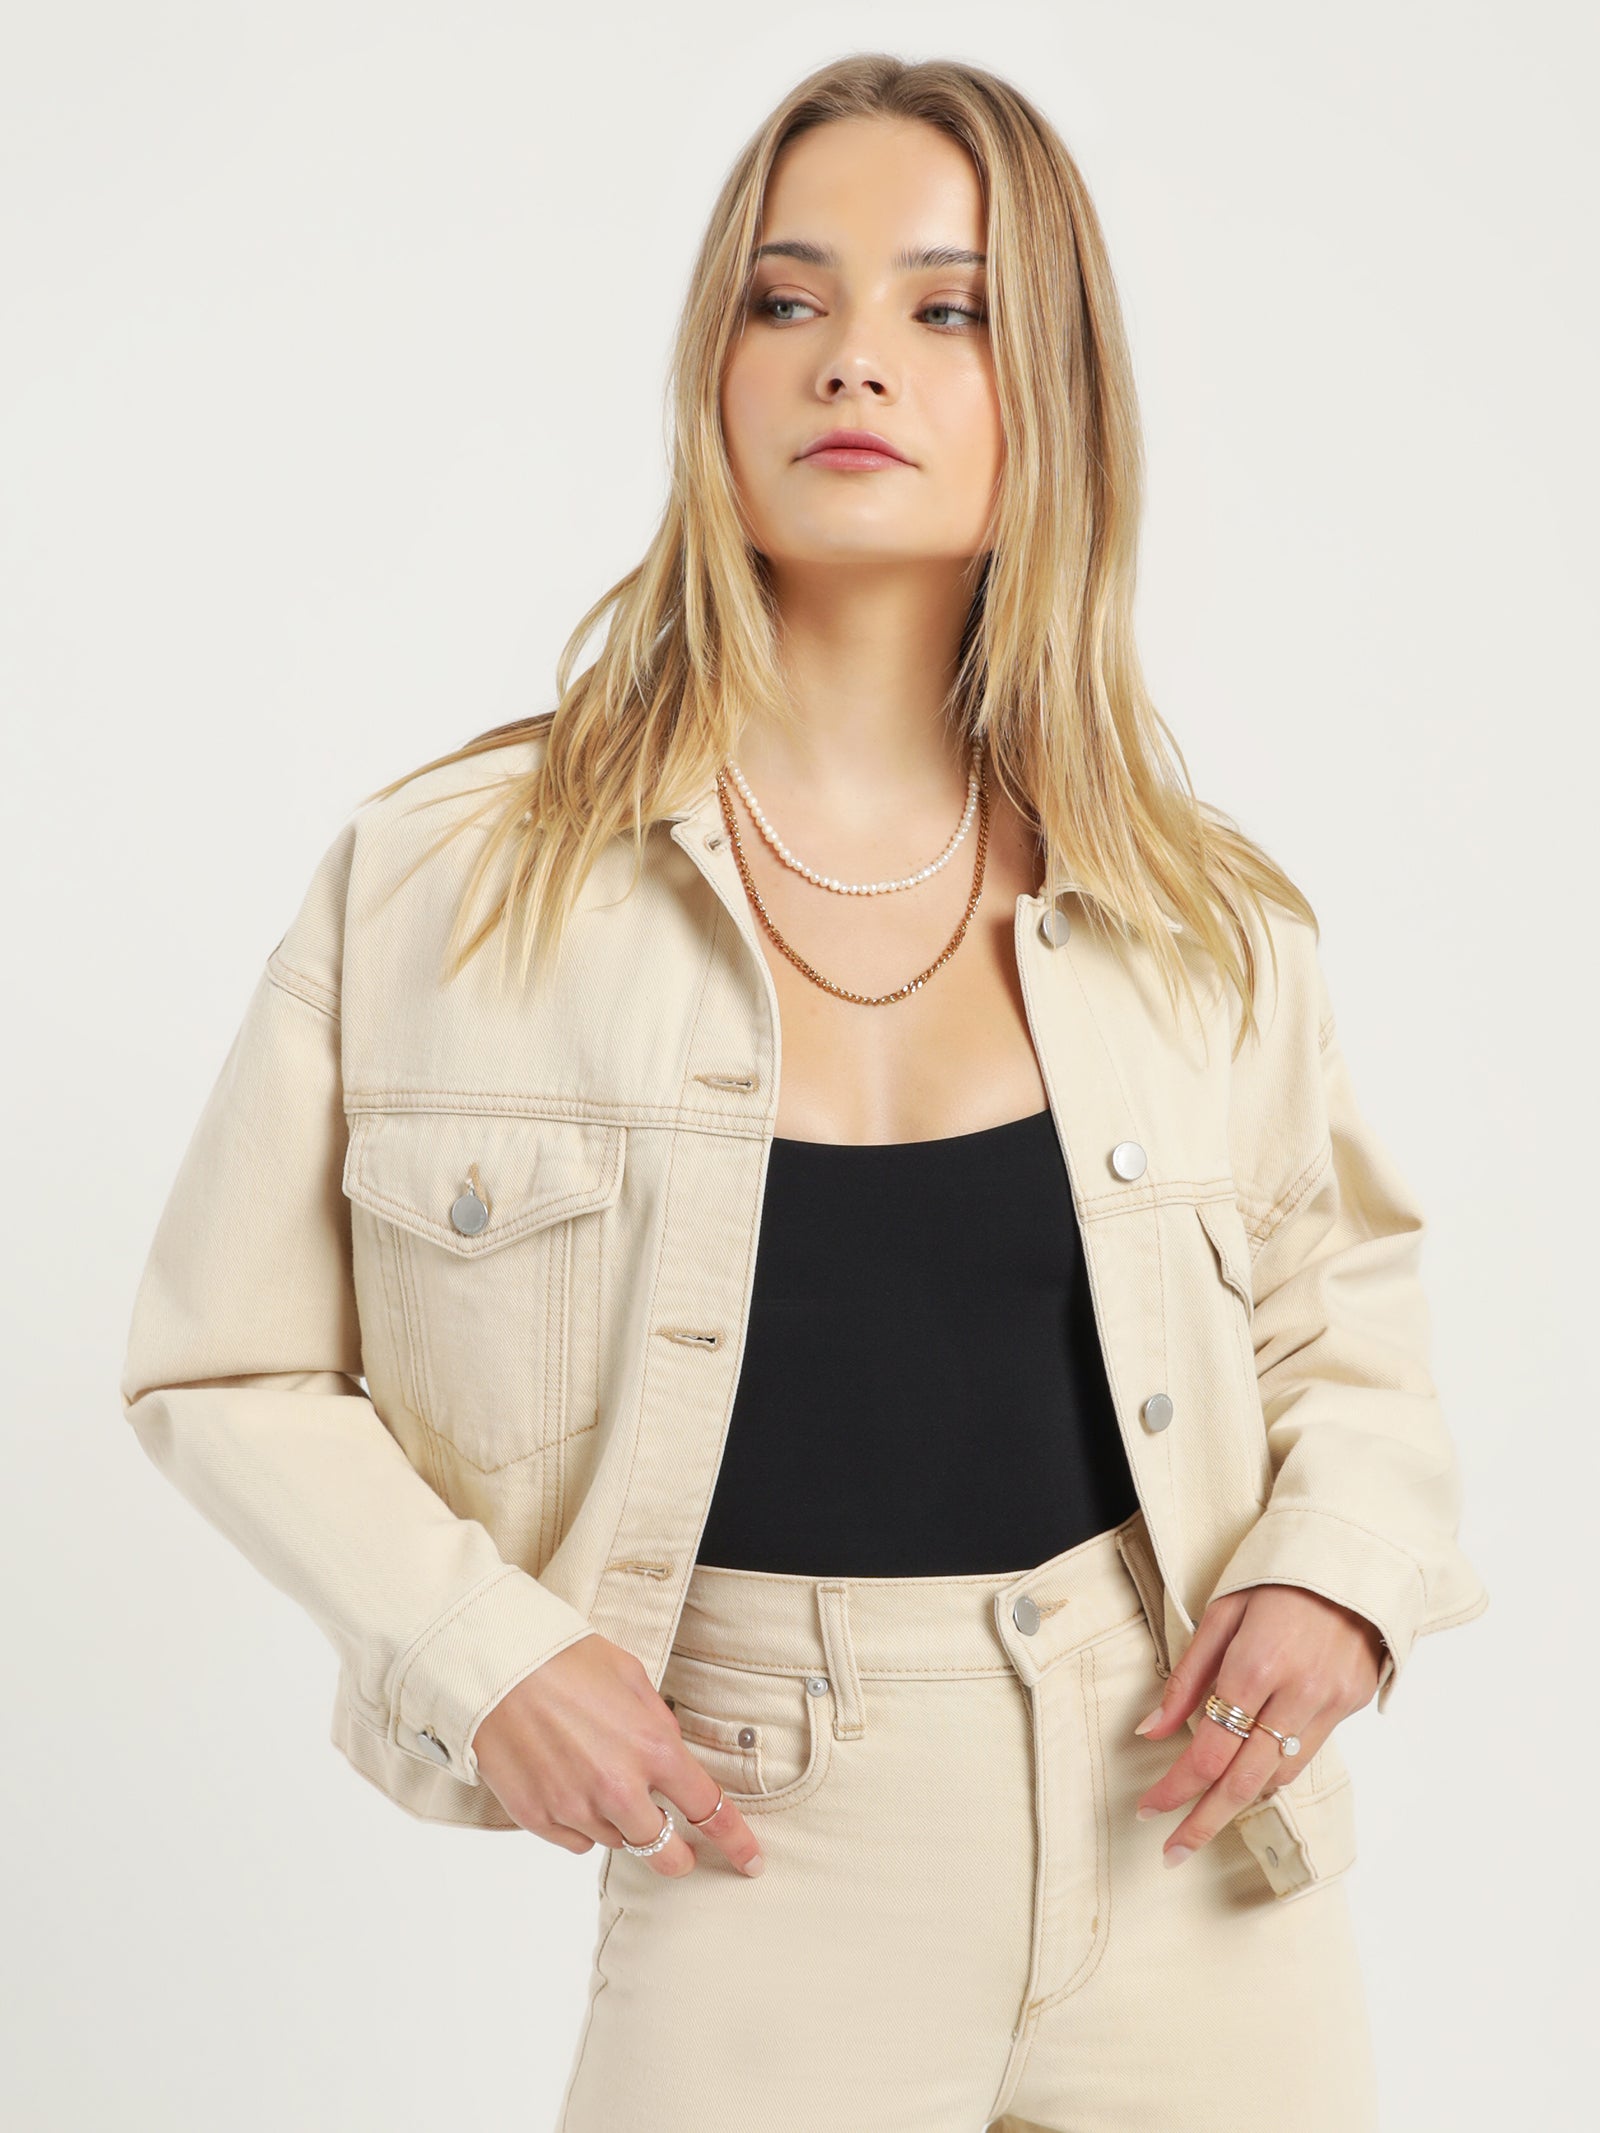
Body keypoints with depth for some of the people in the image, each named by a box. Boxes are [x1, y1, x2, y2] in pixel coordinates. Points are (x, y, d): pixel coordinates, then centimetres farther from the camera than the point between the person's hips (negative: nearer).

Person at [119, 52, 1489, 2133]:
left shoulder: (1195, 916, 0)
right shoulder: (446, 882, -7)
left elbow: (1348, 1330, 13)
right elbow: (230, 1363, 1)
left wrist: (1339, 1572, -5)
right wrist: (481, 1649, -12)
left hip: (1195, 1851, 3)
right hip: (767, 1865, -2)